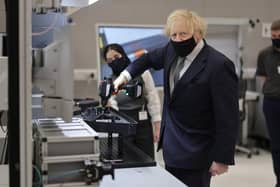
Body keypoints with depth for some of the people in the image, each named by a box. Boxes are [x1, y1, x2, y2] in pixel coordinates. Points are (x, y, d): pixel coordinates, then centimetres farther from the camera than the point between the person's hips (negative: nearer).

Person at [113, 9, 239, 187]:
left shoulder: (219, 65, -21)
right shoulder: (172, 50, 1)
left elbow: (228, 118, -19)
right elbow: (149, 58, 24)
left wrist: (222, 158, -17)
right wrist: (126, 74, 10)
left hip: (194, 152, -7)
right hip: (171, 146, 8)